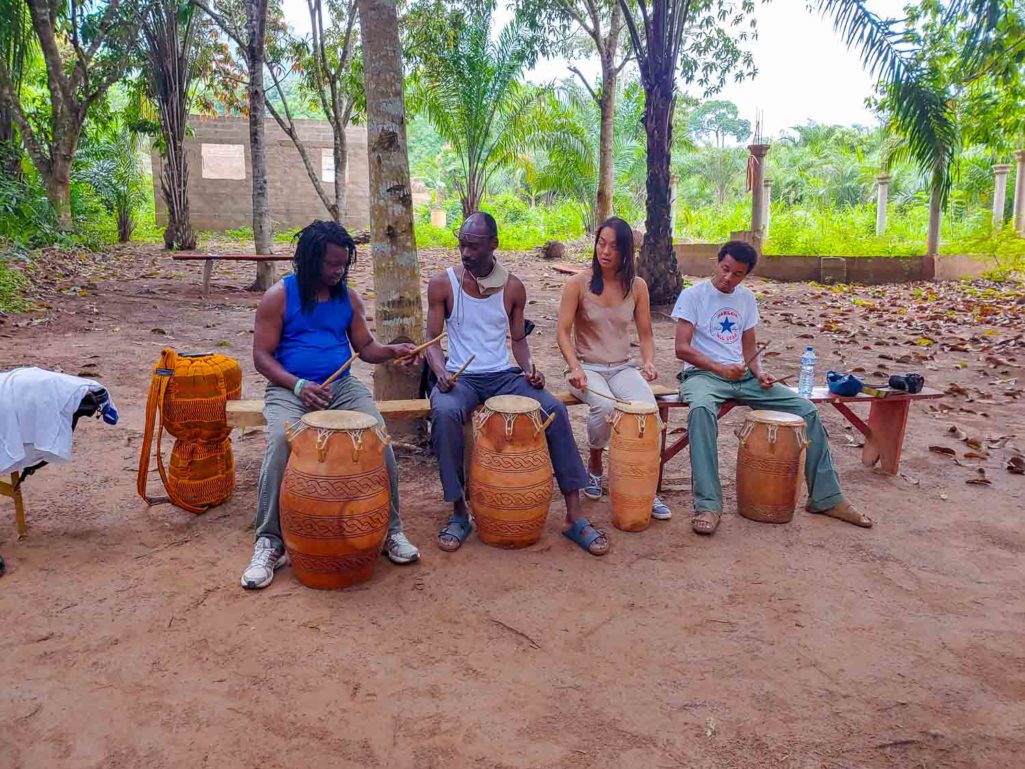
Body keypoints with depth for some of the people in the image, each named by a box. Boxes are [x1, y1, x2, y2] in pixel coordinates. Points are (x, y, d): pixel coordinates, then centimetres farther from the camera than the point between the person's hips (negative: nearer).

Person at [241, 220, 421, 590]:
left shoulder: (348, 297, 11)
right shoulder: (279, 296, -1)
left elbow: (365, 347, 15)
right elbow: (262, 357, -3)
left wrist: (392, 350, -7)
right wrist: (298, 384, -19)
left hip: (343, 386, 3)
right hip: (289, 388, -3)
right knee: (281, 440, -33)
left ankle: (390, 529, -10)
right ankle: (269, 543, -20)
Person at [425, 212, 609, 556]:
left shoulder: (513, 287, 3)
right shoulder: (442, 284, -2)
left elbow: (518, 339, 12)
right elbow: (432, 340, 1)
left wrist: (528, 367, -9)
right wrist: (441, 372, -20)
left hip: (504, 375, 2)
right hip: (460, 377, -2)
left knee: (555, 409, -23)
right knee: (444, 413, -37)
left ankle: (575, 517, -15)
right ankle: (459, 512, -19)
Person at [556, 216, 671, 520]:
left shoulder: (637, 286, 4)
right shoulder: (578, 284, -4)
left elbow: (645, 334, 8)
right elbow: (563, 332, -8)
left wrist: (648, 361, -11)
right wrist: (575, 367, -23)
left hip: (623, 368, 3)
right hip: (588, 368, -2)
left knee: (648, 407, -29)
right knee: (605, 407, -34)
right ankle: (594, 464, -1)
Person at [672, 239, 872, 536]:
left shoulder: (746, 299, 13)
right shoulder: (693, 295, -3)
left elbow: (749, 348, 16)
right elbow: (682, 348, -9)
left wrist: (758, 372, -6)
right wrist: (719, 368, -20)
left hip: (743, 376, 6)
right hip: (702, 373, -5)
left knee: (806, 408, -8)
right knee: (701, 408, -42)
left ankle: (826, 498, 3)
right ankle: (707, 504, -40)